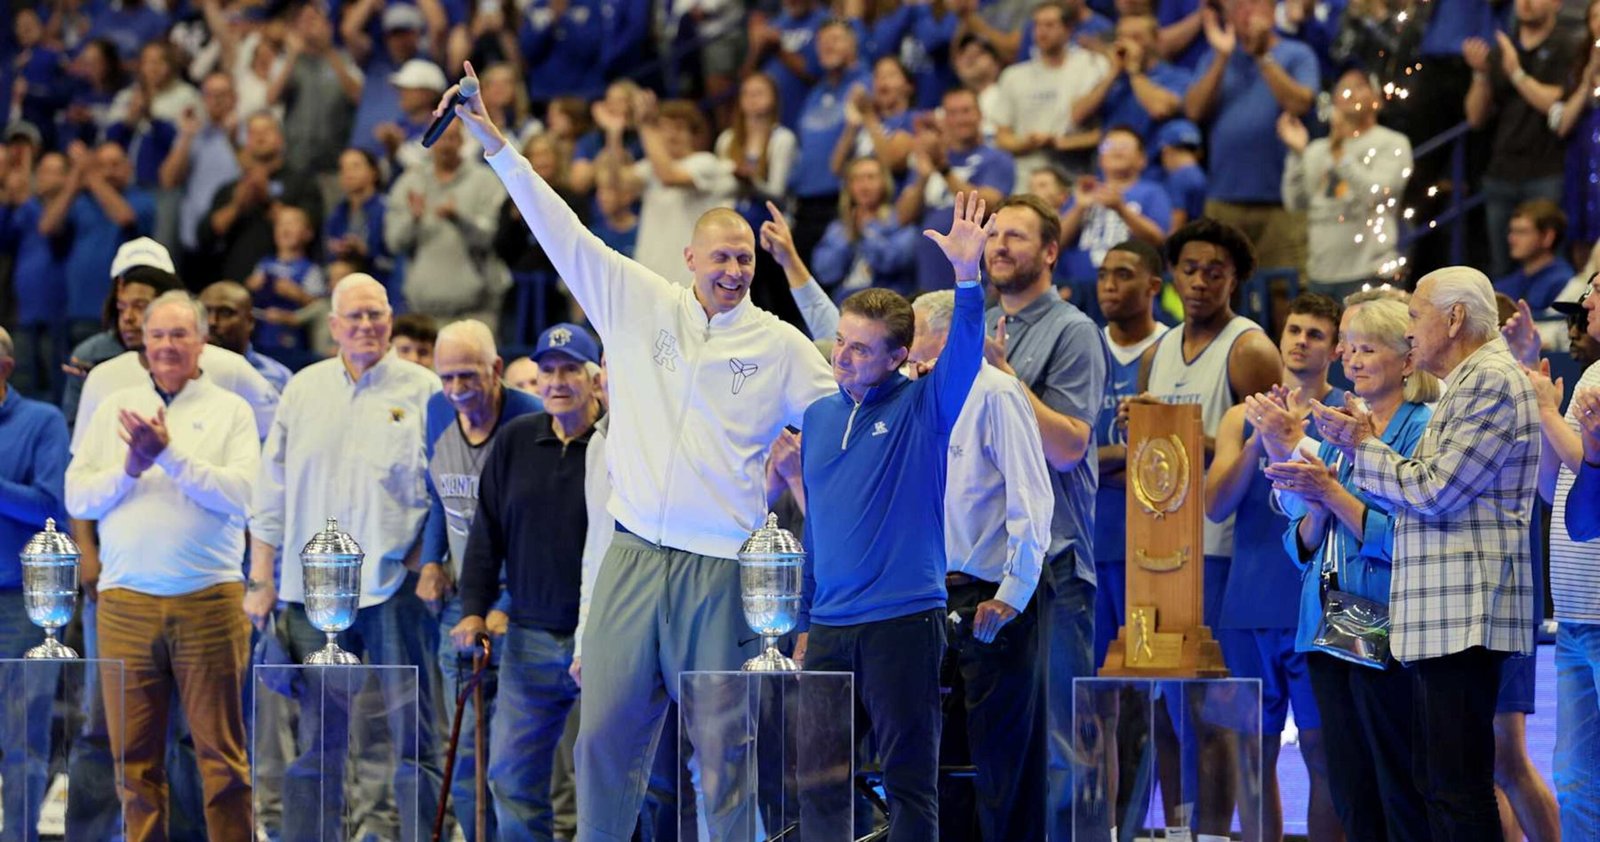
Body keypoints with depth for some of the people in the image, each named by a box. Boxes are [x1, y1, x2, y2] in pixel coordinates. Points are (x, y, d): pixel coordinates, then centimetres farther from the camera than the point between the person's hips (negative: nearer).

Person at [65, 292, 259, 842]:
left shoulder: (230, 410, 7)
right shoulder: (115, 410, 15)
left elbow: (241, 493, -8)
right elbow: (77, 497, 8)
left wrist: (170, 454, -13)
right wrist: (131, 467, -8)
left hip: (208, 599, -3)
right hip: (126, 601, 3)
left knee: (221, 750, -2)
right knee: (134, 752, 3)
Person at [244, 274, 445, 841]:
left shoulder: (422, 390, 4)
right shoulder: (304, 390, 13)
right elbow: (272, 491, 15)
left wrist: (431, 557, -9)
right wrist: (261, 580, 10)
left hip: (394, 584, -3)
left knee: (412, 738, -4)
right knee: (316, 742, 5)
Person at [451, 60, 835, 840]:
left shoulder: (780, 345, 6)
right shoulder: (639, 304, 9)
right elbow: (562, 233, 9)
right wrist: (495, 144, 7)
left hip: (721, 570, -2)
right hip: (634, 558, 2)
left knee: (727, 746, -2)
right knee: (606, 732, 1)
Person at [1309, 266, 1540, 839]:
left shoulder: (1491, 381, -10)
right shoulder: (1468, 384, 22)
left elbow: (1434, 492, -17)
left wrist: (1363, 448, -4)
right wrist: (1364, 448, 10)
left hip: (1465, 614, -11)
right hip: (1440, 619, 11)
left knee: (1459, 790, -12)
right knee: (1435, 785, 11)